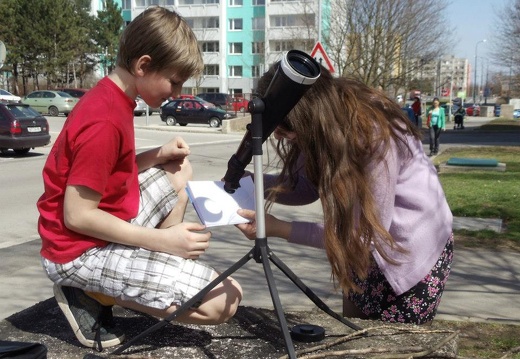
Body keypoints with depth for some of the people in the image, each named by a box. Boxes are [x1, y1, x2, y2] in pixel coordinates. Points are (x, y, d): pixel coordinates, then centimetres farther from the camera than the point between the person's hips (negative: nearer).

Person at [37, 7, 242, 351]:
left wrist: (158, 155, 1)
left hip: (107, 227, 10)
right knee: (225, 300, -15)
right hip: (84, 250, -10)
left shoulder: (110, 98, 5)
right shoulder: (105, 121, -25)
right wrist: (163, 240, -21)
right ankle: (93, 293, -3)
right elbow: (77, 216, -24)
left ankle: (161, 273, 13)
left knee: (179, 171, 22)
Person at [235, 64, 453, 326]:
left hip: (411, 251, -7)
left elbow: (369, 232, -27)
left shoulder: (375, 135, -33)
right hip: (368, 245, 7)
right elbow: (306, 187, -2)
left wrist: (279, 229, -28)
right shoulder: (322, 126, -14)